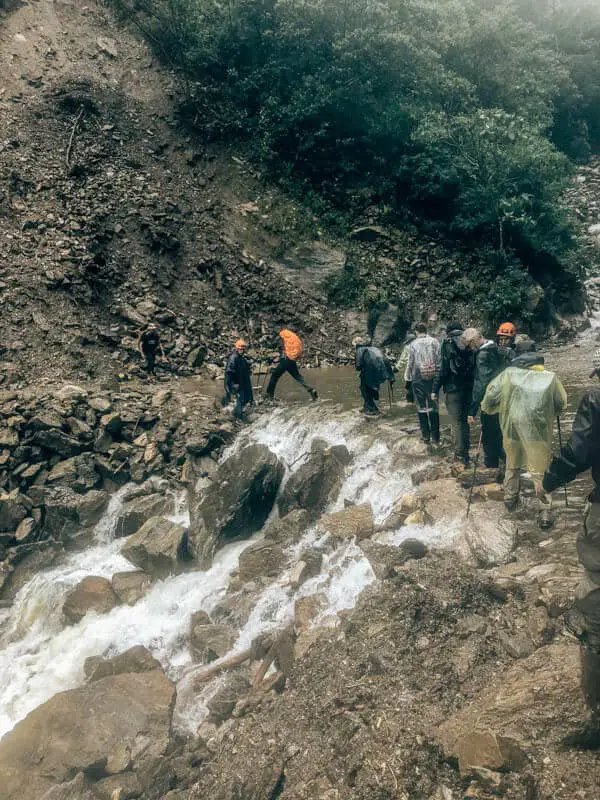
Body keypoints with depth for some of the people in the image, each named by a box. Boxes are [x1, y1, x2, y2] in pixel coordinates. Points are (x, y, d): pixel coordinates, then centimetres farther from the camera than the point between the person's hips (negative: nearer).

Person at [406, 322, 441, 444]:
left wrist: (408, 378, 7)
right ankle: (435, 436, 9)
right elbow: (439, 360, -3)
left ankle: (425, 435, 12)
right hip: (433, 378, 1)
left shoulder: (413, 344, -5)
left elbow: (410, 363, -3)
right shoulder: (435, 342, -2)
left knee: (422, 407, 8)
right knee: (433, 407, 8)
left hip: (418, 379, -1)